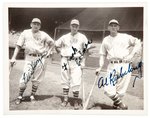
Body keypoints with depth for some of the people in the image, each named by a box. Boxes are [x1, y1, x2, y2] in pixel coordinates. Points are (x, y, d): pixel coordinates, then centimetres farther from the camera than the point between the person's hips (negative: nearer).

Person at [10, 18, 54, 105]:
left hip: (41, 58, 1)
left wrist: (49, 52, 5)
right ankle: (20, 96, 6)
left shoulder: (43, 34, 7)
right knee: (25, 77, -9)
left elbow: (52, 43, 19)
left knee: (37, 78, 5)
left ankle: (33, 96, 19)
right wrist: (14, 57, -3)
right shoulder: (25, 33, 7)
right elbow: (19, 46, 5)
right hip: (29, 58, 0)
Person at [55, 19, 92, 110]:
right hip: (65, 61, 3)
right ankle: (65, 99, 22)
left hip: (77, 62, -2)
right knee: (65, 80, 9)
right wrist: (62, 51, 7)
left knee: (76, 82, -8)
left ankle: (76, 101, 8)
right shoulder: (65, 37, 8)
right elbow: (57, 45, 19)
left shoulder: (82, 37, 3)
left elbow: (87, 48, 7)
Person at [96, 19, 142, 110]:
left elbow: (138, 43, 9)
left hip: (124, 65, -2)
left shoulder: (125, 37, 8)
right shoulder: (105, 40, 16)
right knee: (108, 90, -10)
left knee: (121, 91, -4)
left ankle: (116, 104, 23)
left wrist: (131, 55, -3)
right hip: (112, 66, 3)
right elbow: (103, 55, 19)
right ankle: (121, 105, 14)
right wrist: (100, 67, 9)